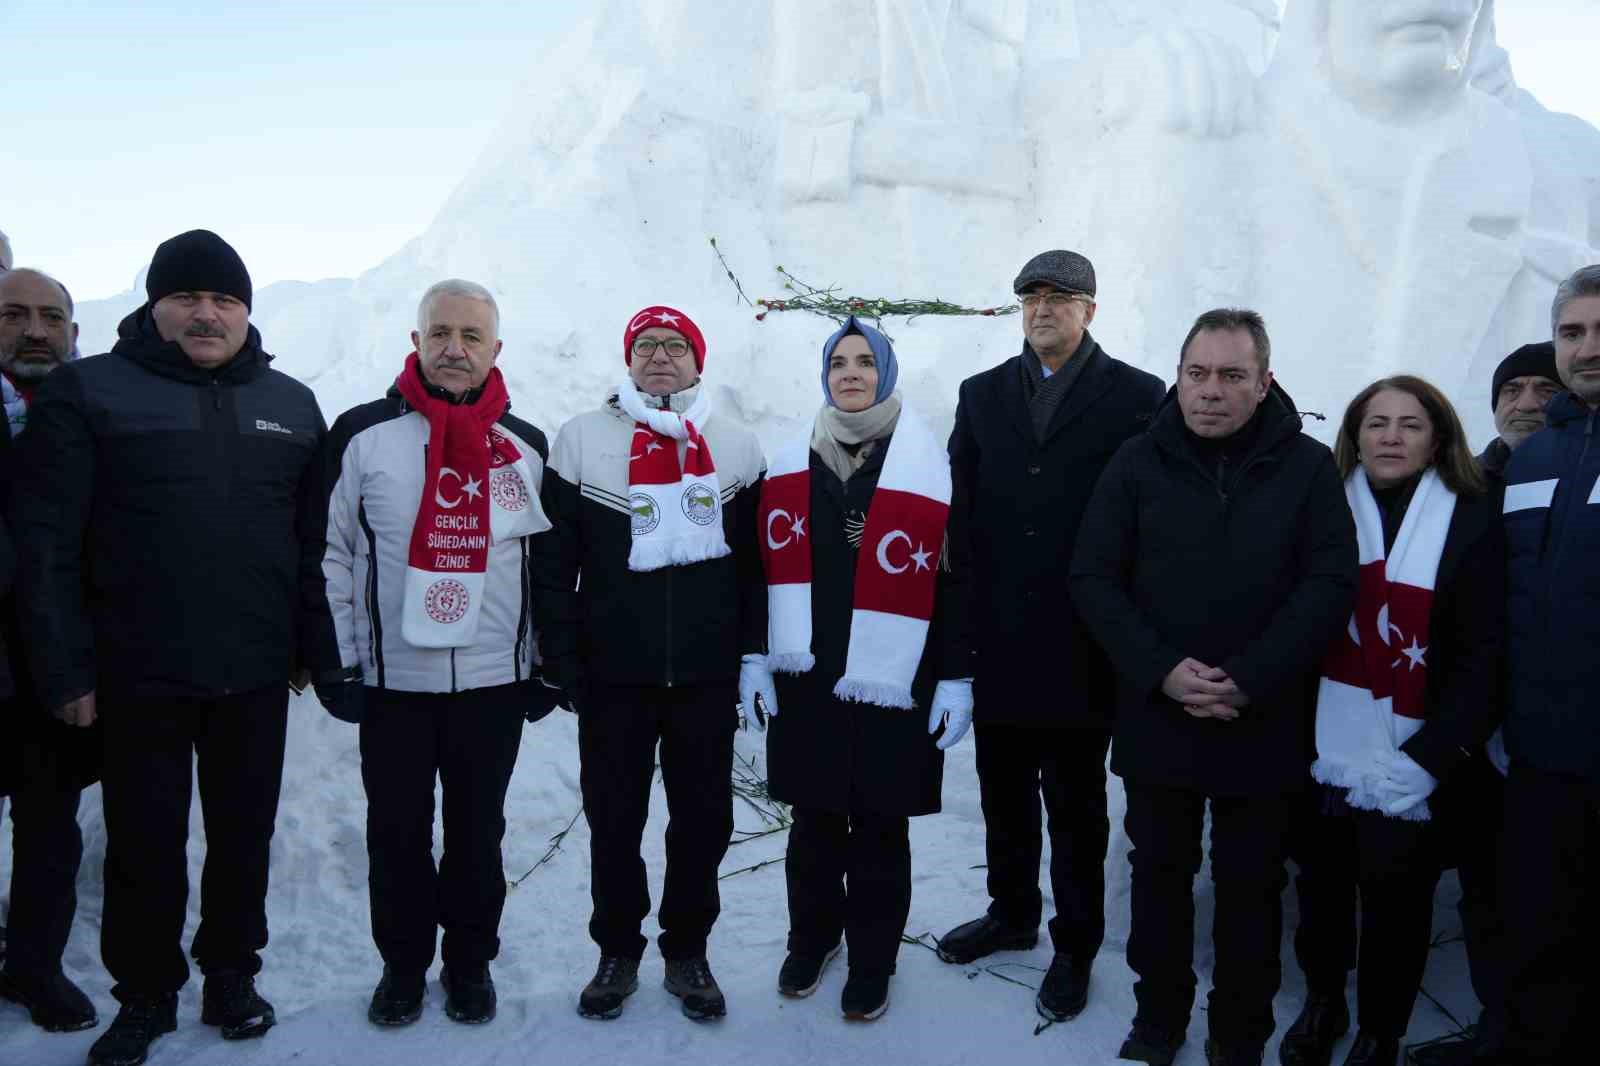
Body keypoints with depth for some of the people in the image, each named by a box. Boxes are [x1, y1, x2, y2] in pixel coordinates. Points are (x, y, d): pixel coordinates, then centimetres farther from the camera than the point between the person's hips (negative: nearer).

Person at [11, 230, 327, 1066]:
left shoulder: (292, 405, 8)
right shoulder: (87, 392, -2)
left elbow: (315, 539, 11)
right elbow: (47, 544, -6)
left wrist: (311, 642, 6)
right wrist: (65, 669, -11)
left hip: (255, 678, 3)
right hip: (138, 676, -2)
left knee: (245, 838, 14)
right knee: (144, 846, 10)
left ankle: (231, 973, 33)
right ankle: (144, 992, 30)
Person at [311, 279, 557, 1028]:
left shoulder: (526, 447, 3)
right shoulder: (363, 435, -3)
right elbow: (333, 555, 1)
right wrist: (336, 660, -2)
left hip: (495, 681, 1)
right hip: (391, 679, -1)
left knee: (478, 832, 12)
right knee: (397, 832, 11)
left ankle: (470, 961, 30)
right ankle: (403, 964, 30)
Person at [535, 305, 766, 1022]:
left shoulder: (737, 446, 6)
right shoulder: (583, 440, 1)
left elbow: (755, 561, 7)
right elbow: (553, 561, 1)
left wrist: (753, 659, 2)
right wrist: (562, 662, -3)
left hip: (708, 675, 1)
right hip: (612, 674, -1)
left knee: (703, 819, 10)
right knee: (614, 819, 10)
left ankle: (687, 951, 28)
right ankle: (617, 951, 29)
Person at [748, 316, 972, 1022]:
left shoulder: (929, 464, -3)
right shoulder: (791, 463, 7)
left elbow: (955, 577, -4)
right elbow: (765, 563, 9)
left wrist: (957, 679, -6)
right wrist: (755, 656, 5)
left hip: (891, 686, -3)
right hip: (806, 678, 3)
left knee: (879, 829, 9)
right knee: (813, 822, 15)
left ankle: (872, 961, 27)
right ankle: (811, 938, 36)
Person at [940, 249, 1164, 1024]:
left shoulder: (1136, 397, -3)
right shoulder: (982, 394, 9)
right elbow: (960, 509, 5)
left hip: (1080, 645, -3)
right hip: (997, 640, 4)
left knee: (1076, 804, 10)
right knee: (1004, 792, 18)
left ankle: (1075, 946, 27)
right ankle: (1011, 914, 37)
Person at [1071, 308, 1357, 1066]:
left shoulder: (1308, 467, -3)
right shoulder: (1138, 463, -2)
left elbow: (1331, 585, -8)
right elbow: (1094, 580, -4)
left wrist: (1249, 681, -17)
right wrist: (1161, 670, -16)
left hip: (1264, 723, 0)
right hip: (1156, 715, 1)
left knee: (1252, 884, 12)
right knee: (1160, 872, 14)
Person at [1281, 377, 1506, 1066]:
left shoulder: (1473, 520, -3)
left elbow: (1483, 657, -5)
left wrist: (1429, 760, -12)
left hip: (1410, 768, -1)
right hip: (1321, 756, 2)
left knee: (1397, 900, 9)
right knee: (1320, 885, 13)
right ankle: (1322, 1001, 38)